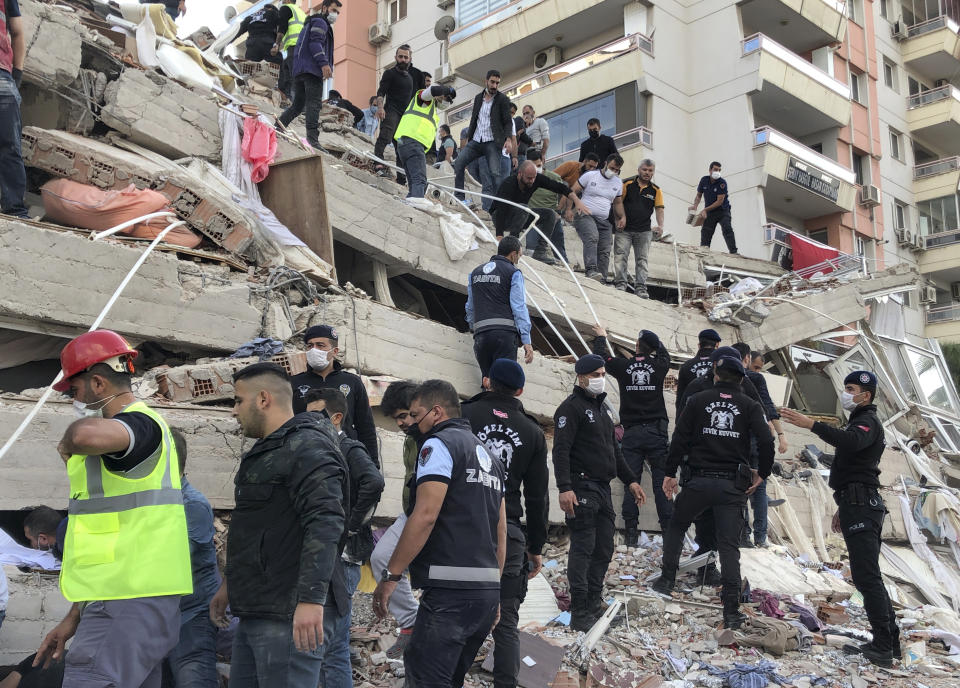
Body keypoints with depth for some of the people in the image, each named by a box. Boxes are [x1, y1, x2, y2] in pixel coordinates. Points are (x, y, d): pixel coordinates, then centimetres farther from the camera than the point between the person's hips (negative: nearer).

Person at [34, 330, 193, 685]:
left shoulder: (141, 423, -11)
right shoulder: (116, 441, 22)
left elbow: (87, 434, -39)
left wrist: (68, 443, -13)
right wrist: (74, 618, 24)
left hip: (128, 603, -10)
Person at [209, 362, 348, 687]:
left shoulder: (307, 447, -12)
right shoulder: (265, 451, 21)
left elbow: (325, 523, -24)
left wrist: (311, 598, -31)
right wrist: (229, 584, 32)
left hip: (287, 616, -10)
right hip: (253, 612, 10)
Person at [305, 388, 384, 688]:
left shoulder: (348, 450, -8)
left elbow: (373, 482, -28)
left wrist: (352, 525, -20)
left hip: (338, 559, -8)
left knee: (315, 646, -9)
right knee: (335, 650, 12)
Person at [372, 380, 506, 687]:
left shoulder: (440, 444, -5)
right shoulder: (488, 456, 21)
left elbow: (425, 516, -17)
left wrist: (390, 576, -13)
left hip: (451, 591, -9)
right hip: (487, 590, 9)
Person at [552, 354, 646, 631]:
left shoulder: (601, 408, 21)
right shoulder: (572, 407, -8)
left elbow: (613, 450, 28)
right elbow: (561, 450, -17)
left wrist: (630, 480, 23)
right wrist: (564, 488, -26)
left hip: (603, 489, 9)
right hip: (581, 489, -9)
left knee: (604, 550, 10)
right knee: (583, 549, -8)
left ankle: (594, 605, 20)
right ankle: (580, 614, -3)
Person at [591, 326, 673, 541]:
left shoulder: (623, 366, -2)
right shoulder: (659, 366, 1)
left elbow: (600, 356, 17)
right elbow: (664, 353, 25)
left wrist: (601, 337, 35)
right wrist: (653, 341, 43)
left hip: (631, 433, 0)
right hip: (657, 432, 0)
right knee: (661, 481, 2)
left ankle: (631, 533, -1)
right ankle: (668, 528, -1)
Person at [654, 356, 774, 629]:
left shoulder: (698, 400, 4)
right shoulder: (750, 406, 5)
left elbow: (680, 438, -1)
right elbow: (766, 442, -7)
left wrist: (670, 473, 5)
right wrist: (761, 474, 8)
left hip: (698, 481, 0)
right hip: (733, 486, 0)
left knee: (676, 526, 23)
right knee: (729, 544, 2)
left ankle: (666, 579, 20)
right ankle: (731, 611, -4)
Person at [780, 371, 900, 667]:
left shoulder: (868, 421, -9)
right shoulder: (859, 422, 24)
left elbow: (850, 442, -34)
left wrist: (812, 424, -43)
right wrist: (844, 507, 29)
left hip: (861, 506, -11)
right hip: (859, 506, 11)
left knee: (866, 576, -12)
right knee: (869, 576, 14)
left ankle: (883, 647, -11)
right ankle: (890, 640, 19)